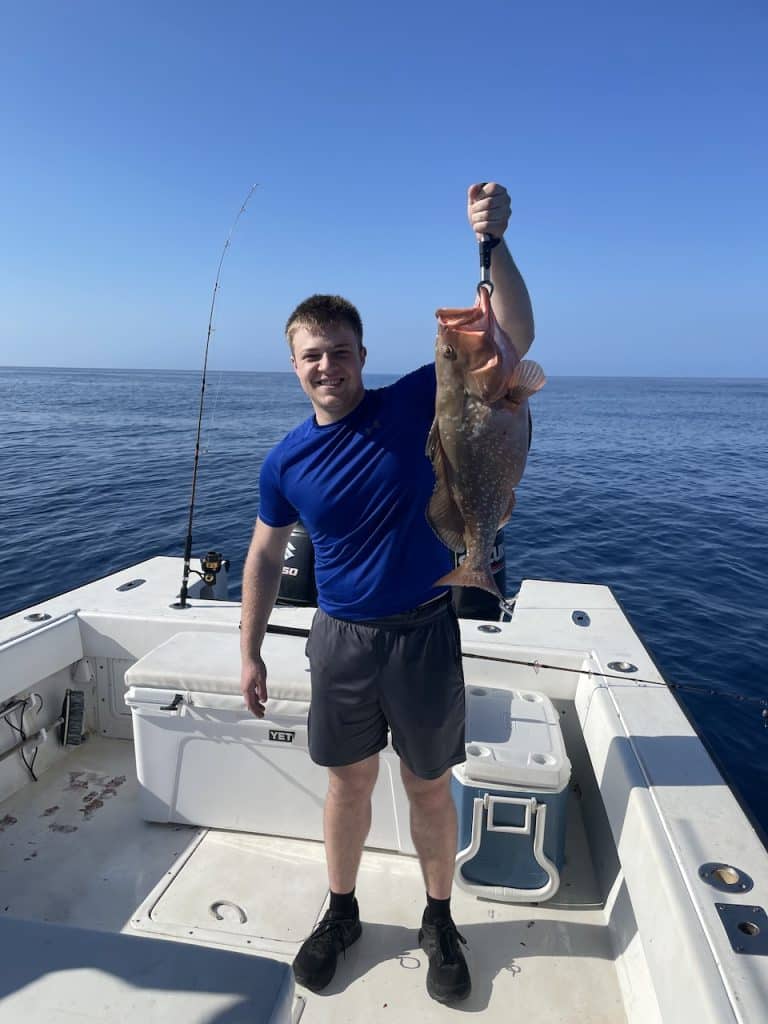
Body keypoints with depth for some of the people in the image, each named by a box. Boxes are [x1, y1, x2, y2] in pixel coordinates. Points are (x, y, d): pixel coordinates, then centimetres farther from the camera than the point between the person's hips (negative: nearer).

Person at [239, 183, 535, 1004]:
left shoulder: (414, 403, -9)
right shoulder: (286, 461, -3)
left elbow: (513, 338, -15)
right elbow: (265, 556, 7)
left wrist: (493, 243, -27)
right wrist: (250, 653, 9)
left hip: (423, 633, -1)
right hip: (341, 639, 2)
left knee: (429, 788, 15)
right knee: (349, 784, 19)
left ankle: (439, 921, 41)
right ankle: (341, 913, 44)